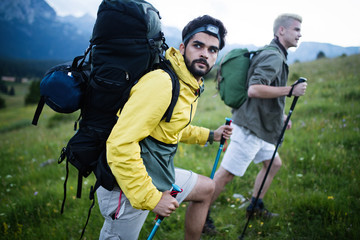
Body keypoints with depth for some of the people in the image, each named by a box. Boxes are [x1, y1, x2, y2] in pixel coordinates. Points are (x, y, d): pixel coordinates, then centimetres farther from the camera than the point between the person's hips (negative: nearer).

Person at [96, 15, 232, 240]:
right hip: (130, 186, -10)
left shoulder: (190, 86, 7)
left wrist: (210, 135, 25)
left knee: (207, 188, 24)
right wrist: (151, 198, -26)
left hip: (157, 175, 10)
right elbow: (120, 145, -32)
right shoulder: (161, 83, -26)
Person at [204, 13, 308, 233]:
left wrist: (281, 116, 25)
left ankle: (255, 206, 32)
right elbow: (254, 89, -30)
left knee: (274, 163, 20)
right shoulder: (273, 56, -16)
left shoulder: (277, 56, 18)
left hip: (260, 126, 11)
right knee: (226, 174, -5)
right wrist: (291, 90, -23)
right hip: (250, 126, -11)